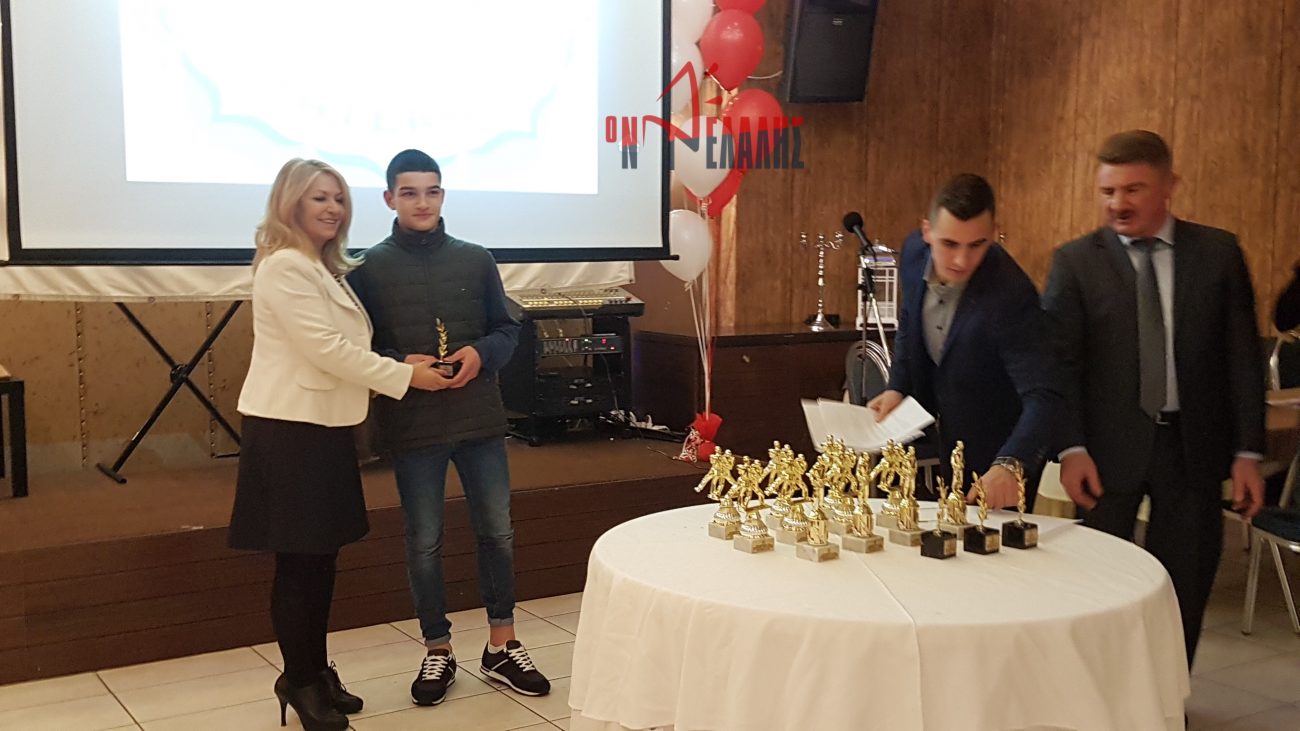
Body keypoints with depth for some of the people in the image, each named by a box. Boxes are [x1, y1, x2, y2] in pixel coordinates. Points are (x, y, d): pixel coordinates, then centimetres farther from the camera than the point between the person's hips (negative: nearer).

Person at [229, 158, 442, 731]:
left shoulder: (325, 267, 18)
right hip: (289, 430, -9)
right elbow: (326, 349, -20)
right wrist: (406, 376, -15)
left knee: (322, 557, 14)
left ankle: (314, 673, 26)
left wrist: (401, 365, 7)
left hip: (325, 426, 9)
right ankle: (299, 682, 14)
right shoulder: (284, 265, -14)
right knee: (299, 561, 0)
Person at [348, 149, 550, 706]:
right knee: (424, 542, 7)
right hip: (412, 424, -2)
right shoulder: (369, 269, 0)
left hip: (480, 417, 2)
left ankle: (502, 645, 24)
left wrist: (481, 354, -12)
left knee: (497, 531, 8)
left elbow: (507, 329, 8)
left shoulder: (476, 260, 5)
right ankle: (438, 651, 24)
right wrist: (401, 364, -18)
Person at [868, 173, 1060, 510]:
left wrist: (1010, 465, -55)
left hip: (997, 458, -6)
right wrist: (898, 387, -4)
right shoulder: (914, 252, -14)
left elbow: (1041, 396, -39)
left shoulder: (1010, 295, -34)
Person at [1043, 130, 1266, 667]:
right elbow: (1061, 361, -4)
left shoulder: (1218, 253, 2)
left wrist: (1247, 451, -1)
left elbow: (1243, 357, 3)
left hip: (1193, 446, 2)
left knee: (1183, 587, 10)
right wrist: (1071, 447, -13)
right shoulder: (1075, 262, -2)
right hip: (1110, 446, -1)